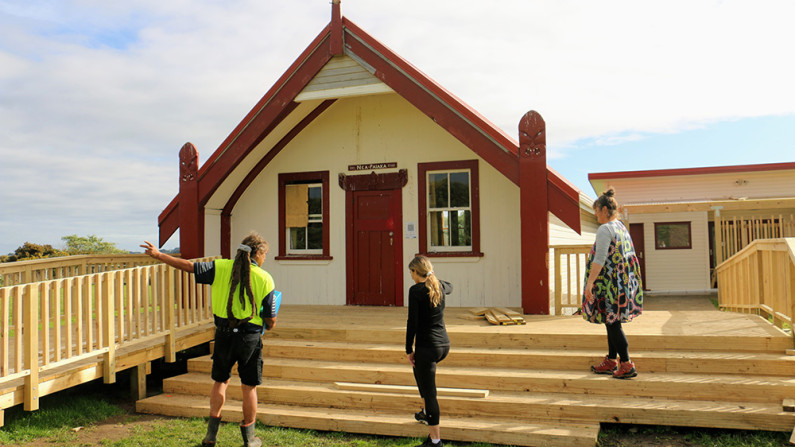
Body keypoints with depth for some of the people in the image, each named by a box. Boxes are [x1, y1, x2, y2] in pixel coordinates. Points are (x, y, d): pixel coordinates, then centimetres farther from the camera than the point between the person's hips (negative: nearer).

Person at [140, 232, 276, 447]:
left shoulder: (221, 268, -3)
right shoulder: (265, 278, -8)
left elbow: (189, 266, 0)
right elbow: (270, 319, -5)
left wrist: (158, 255, 13)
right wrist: (269, 325, 19)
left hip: (224, 333, 3)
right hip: (250, 336, -2)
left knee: (220, 381, 19)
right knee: (249, 387, 10)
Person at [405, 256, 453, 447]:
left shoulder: (416, 290, -13)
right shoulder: (440, 286, 6)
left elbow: (412, 322, -14)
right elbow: (450, 286, 32)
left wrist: (409, 349, -7)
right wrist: (432, 278, 44)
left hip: (427, 347, -8)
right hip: (444, 345, 8)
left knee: (429, 392, 0)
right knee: (418, 368, 34)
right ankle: (426, 412, 40)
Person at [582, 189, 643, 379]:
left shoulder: (605, 229, -15)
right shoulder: (622, 228, 14)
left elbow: (599, 260, -22)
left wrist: (590, 283, -22)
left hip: (610, 282, -10)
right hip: (623, 281, 10)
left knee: (612, 322, -4)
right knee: (612, 321, 15)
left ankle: (627, 364, -1)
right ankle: (611, 361, 22)